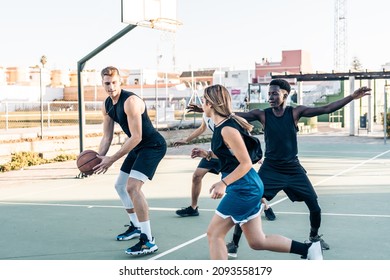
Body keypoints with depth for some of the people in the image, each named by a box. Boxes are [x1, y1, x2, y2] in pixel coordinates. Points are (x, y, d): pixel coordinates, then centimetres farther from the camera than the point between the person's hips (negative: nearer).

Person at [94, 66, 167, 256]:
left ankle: (148, 241, -20)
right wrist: (98, 158, -9)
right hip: (138, 147, 10)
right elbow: (107, 137, 8)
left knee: (132, 187, -23)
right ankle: (136, 227, 36)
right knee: (120, 186, 19)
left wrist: (112, 159, -25)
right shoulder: (107, 105, 4)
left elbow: (136, 137, -26)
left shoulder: (130, 101, -24)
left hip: (153, 146, -10)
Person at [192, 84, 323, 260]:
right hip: (248, 188, 10)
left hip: (243, 189, -10)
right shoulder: (221, 126, 11)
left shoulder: (227, 129, -18)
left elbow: (246, 163, -19)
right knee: (257, 241, 14)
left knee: (214, 234, -1)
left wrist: (223, 183, -25)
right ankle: (308, 249, 18)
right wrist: (208, 155, 12)